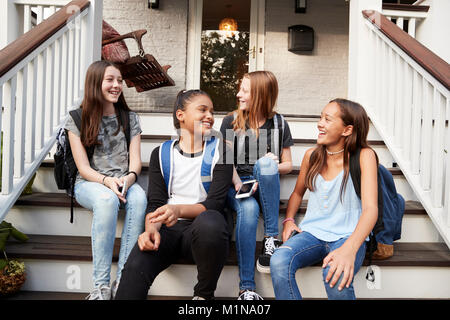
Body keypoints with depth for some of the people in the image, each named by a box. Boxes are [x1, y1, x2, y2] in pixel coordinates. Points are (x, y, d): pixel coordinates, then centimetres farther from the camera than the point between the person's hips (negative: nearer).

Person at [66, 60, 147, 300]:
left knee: (139, 198, -34)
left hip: (123, 182, 2)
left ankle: (123, 280, -31)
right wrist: (107, 181, -23)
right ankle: (101, 285, -32)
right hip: (89, 183, -2)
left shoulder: (129, 118, 10)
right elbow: (83, 167, -4)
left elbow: (135, 161, 2)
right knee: (107, 199, -38)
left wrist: (128, 178, -21)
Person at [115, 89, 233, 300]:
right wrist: (151, 228, -18)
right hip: (168, 229, 1)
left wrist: (179, 209, -24)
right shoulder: (161, 154, 13)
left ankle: (204, 294, -11)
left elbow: (215, 203, -4)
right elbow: (156, 202, 6)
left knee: (209, 221, -37)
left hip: (203, 228, 0)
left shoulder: (219, 151, 7)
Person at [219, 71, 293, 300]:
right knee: (248, 208, -36)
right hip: (236, 184, 0)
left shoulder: (279, 124, 11)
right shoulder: (231, 121, 10)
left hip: (266, 187, 1)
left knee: (265, 162, -34)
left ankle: (271, 237, -29)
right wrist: (238, 184, -17)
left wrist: (270, 168, -11)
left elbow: (288, 165, 12)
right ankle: (247, 288, -33)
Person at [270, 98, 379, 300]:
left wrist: (349, 249, -34)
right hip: (312, 233, 3)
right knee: (278, 262, -28)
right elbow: (297, 193, 23)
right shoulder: (312, 155, 7)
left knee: (336, 277, -35)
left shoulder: (364, 156, -7)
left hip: (347, 236, -3)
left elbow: (370, 209, -18)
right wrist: (289, 220, 3)